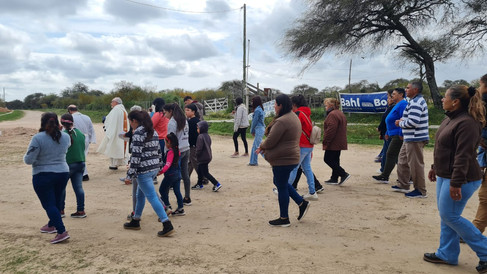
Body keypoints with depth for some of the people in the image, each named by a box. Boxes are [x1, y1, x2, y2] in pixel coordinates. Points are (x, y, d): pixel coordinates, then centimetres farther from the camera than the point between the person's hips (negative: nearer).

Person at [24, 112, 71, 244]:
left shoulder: (38, 138, -17)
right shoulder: (65, 137, 0)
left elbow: (28, 160, -15)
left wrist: (25, 157, 6)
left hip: (43, 176, -5)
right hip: (63, 173, 5)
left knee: (49, 204, -1)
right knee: (56, 202, 20)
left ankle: (62, 232, -10)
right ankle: (52, 225, 38)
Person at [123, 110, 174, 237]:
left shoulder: (138, 134, -14)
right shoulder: (153, 132, 12)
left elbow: (136, 156, -19)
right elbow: (159, 151, 15)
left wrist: (130, 174, -15)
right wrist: (159, 166, 22)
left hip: (144, 170, -9)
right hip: (154, 167, 9)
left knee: (152, 197, -6)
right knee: (140, 194, 21)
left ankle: (167, 225, -9)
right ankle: (135, 221, 34)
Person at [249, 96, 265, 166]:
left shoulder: (257, 110, -15)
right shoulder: (260, 109, 14)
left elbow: (255, 121, -12)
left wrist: (252, 131, 0)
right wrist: (253, 130, 12)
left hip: (259, 129, -10)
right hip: (261, 129, 10)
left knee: (258, 146, -5)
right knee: (254, 146, 14)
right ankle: (253, 162, 20)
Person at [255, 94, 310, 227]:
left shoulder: (281, 121, -22)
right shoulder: (293, 117, 12)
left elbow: (270, 142, -22)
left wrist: (262, 146, 1)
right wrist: (264, 147, 10)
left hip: (283, 160, -10)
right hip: (291, 157, 10)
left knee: (281, 186, 3)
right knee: (279, 182, 24)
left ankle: (284, 219, 17)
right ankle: (302, 203, 24)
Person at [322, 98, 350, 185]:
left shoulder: (332, 114, -17)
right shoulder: (341, 113, 17)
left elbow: (331, 129, -24)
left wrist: (325, 141, -18)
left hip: (333, 143, -10)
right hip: (339, 143, 10)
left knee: (327, 159, -4)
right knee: (335, 160, 13)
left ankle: (343, 174, -5)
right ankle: (334, 178, 18)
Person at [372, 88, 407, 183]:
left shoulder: (403, 104, -13)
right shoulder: (397, 105, 21)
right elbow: (392, 121, 26)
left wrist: (401, 134, -24)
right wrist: (387, 133, 24)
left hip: (398, 136, -11)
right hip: (394, 135, 11)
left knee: (391, 154, -7)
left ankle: (384, 177, -3)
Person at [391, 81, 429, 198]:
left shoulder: (415, 103, -18)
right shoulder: (417, 101, 17)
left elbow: (413, 122, -26)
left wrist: (400, 123, -10)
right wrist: (402, 120, 9)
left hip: (415, 139, -11)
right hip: (411, 138, 11)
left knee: (415, 164, -3)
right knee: (402, 161, 19)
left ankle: (420, 191, 6)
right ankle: (403, 185, 29)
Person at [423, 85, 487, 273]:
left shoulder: (466, 123, -21)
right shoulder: (450, 119, 11)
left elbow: (463, 156, -26)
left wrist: (456, 183, -28)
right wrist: (435, 167, 23)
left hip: (460, 179, -10)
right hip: (445, 176, 10)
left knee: (449, 216, -3)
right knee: (446, 216, 14)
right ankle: (447, 254, 26)